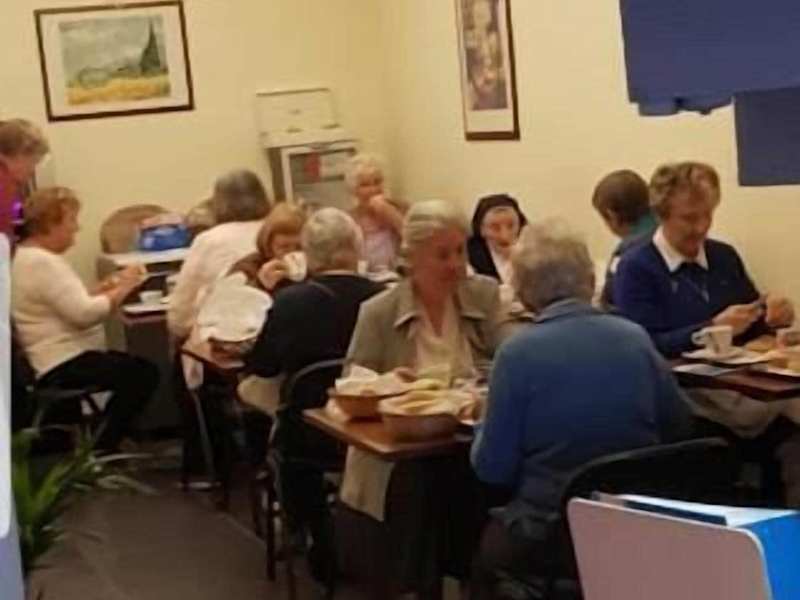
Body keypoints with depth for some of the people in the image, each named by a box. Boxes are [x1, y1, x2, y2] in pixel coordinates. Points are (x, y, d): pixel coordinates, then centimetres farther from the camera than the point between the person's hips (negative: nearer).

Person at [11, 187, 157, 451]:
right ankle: (101, 453, -3)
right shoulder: (43, 263, -20)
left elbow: (73, 303, 18)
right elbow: (85, 314, -27)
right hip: (64, 366, -12)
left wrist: (107, 286, 5)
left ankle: (100, 445, 20)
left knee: (137, 366, 19)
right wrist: (122, 289, -14)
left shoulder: (28, 256, 14)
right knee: (144, 373, -13)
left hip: (62, 360, 12)